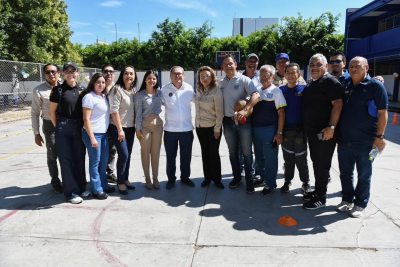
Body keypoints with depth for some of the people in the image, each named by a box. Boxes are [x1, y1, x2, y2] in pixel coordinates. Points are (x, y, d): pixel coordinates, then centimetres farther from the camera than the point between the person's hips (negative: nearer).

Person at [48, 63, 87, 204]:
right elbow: (52, 111, 1)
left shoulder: (82, 90, 7)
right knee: (66, 160, 1)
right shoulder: (58, 90, -3)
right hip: (63, 129, -3)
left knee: (80, 159, 10)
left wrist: (84, 127, 5)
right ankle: (71, 192, 10)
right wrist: (58, 127, 1)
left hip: (79, 128, 3)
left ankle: (81, 187, 24)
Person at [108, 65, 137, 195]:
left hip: (130, 127, 6)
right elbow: (114, 111, -16)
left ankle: (125, 179, 26)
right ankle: (120, 182, 9)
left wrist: (136, 125, 8)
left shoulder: (134, 90, 6)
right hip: (118, 128, -6)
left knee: (128, 154, 12)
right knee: (123, 155, -8)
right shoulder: (117, 89, -13)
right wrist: (120, 129, -17)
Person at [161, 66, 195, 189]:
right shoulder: (164, 89, -4)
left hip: (187, 128, 1)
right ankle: (171, 179, 25)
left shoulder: (189, 88, 0)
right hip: (170, 129, -1)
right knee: (170, 156, 9)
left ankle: (185, 177, 30)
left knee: (186, 156, 13)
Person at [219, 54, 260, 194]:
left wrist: (244, 110, -32)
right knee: (233, 152, 14)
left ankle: (249, 180, 16)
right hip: (228, 121, 4)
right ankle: (236, 177, 29)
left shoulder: (243, 79, -6)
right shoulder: (221, 83, 8)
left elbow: (256, 95, -20)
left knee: (246, 152, 3)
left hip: (244, 120, -4)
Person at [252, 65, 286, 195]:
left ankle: (270, 183, 20)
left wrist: (279, 133, -13)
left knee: (270, 158, 5)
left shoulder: (276, 91, -5)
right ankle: (263, 178, 35)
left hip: (269, 130, -6)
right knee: (259, 157, 16)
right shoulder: (257, 90, 11)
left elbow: (281, 113, -8)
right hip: (256, 129, 6)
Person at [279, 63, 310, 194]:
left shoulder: (303, 89, -3)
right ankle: (288, 181, 25)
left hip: (299, 129, -2)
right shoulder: (281, 90, 5)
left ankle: (306, 182, 20)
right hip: (285, 129, 3)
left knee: (300, 158, 4)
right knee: (288, 157, 11)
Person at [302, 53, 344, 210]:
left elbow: (337, 104, -19)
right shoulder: (310, 83, 16)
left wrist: (331, 127, -26)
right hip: (312, 131, 9)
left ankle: (321, 198, 10)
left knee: (322, 164, -1)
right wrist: (306, 128, 20)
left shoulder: (330, 82, -10)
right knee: (316, 162, 16)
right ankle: (318, 191, 30)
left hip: (324, 133, -9)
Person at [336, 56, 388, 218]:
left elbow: (382, 113, -8)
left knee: (364, 175, 9)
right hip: (344, 140, 5)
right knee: (345, 173, 14)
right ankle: (347, 199, 30)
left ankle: (360, 204, 23)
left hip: (365, 141, -4)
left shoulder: (375, 86, -6)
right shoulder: (345, 86, 8)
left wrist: (379, 136, -14)